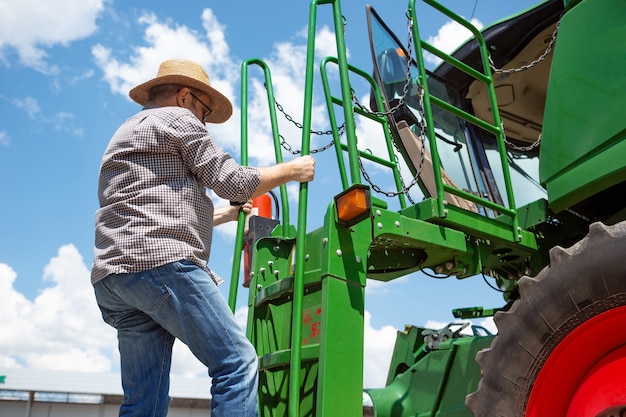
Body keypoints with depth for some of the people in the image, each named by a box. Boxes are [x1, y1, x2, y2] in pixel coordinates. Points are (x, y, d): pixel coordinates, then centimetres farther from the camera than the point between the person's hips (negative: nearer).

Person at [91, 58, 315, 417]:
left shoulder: (128, 133, 34)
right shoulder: (176, 117, 6)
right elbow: (234, 182, -1)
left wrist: (227, 214, 41)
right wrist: (292, 170, 13)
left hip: (113, 274, 10)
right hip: (159, 262, -9)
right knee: (237, 361, -9)